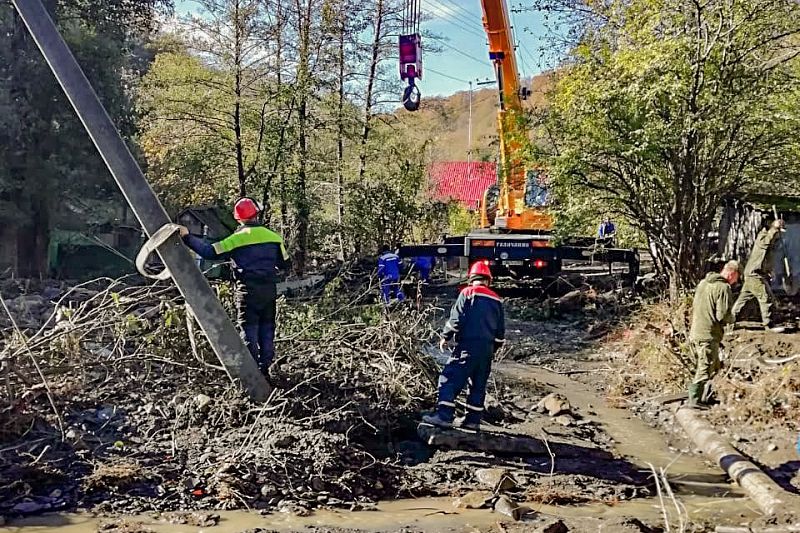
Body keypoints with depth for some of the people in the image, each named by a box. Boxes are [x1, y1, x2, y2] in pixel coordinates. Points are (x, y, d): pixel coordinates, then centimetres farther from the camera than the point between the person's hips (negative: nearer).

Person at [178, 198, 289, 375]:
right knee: (267, 329, 13)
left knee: (249, 329, 2)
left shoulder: (236, 239, -7)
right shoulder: (272, 236, 4)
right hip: (269, 289, 4)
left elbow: (210, 252, -12)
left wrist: (188, 237, -4)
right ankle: (265, 366, 19)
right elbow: (284, 263, 11)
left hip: (247, 290, -4)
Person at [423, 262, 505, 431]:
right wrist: (494, 348, 27)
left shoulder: (467, 293, -2)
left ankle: (444, 416, -13)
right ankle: (473, 420, 15)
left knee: (449, 379, -5)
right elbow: (501, 330, 16)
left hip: (468, 345, -6)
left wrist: (445, 337, 3)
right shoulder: (496, 300, 13)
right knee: (478, 384, 13)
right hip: (487, 348, 6)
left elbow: (456, 319, -9)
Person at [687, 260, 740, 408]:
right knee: (705, 370, -1)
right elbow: (722, 315, -18)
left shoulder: (703, 283, 12)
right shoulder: (724, 288, -14)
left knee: (714, 366, 21)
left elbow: (694, 307, 18)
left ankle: (703, 398, 25)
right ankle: (695, 400, 1)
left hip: (695, 333, 9)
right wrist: (732, 318, 2)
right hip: (708, 336, -9)